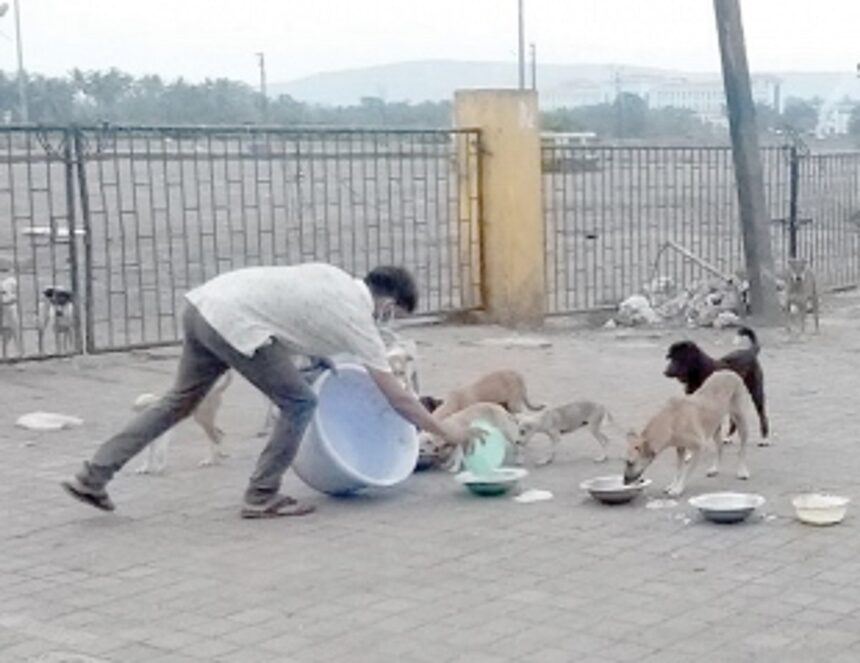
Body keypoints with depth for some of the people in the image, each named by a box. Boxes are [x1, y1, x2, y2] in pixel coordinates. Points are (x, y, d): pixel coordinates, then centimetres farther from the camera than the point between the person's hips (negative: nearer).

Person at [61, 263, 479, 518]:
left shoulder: (335, 278, 19)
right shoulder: (358, 318, -1)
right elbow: (397, 397, 3)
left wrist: (323, 360, 29)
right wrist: (446, 432, 12)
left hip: (204, 302, 9)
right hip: (234, 322, -9)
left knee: (180, 401, 20)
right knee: (299, 405, 3)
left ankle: (93, 477, 22)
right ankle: (261, 497, 11)